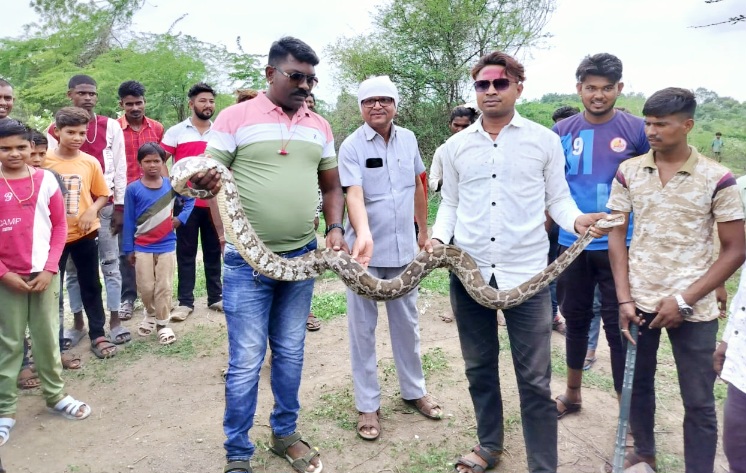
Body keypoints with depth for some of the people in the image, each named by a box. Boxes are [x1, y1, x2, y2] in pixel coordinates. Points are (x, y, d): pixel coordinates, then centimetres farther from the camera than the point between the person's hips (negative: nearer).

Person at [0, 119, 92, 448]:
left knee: (47, 337, 11)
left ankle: (55, 395, 26)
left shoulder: (46, 180, 0)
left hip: (45, 273, 2)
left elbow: (59, 225, 3)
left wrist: (50, 268, -5)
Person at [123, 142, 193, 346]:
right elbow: (129, 221, -2)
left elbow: (190, 200, 14)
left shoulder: (171, 184, -3)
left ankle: (163, 323, 17)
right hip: (142, 248, 0)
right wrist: (128, 249, -1)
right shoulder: (133, 189, -7)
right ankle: (150, 315, 33)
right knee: (145, 287, 8)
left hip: (166, 246, 1)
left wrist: (180, 218, -1)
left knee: (164, 287, 5)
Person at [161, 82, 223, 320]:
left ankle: (216, 297, 19)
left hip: (215, 202, 2)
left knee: (214, 251, 9)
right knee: (186, 252, 3)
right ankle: (185, 302, 9)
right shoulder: (176, 131, 2)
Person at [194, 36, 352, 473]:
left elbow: (332, 186, 14)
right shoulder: (235, 117, -4)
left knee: (291, 353, 15)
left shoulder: (319, 126, 10)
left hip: (302, 257, 5)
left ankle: (285, 434, 33)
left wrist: (335, 229, -3)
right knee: (246, 361, 0)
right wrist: (203, 182, -28)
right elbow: (206, 175, -4)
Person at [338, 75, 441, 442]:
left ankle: (414, 390, 34)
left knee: (407, 323, 16)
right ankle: (368, 405, 19)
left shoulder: (408, 139, 5)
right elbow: (354, 194, -24)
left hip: (403, 248, 4)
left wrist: (424, 229, 19)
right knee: (363, 328, 5)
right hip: (366, 250, -4)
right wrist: (363, 233, -41)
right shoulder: (352, 146, -10)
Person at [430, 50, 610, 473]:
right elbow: (450, 204, 12)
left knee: (535, 379, 2)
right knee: (479, 367, 17)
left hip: (525, 272, -2)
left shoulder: (545, 140, 2)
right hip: (468, 272, 3)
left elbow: (558, 199, 5)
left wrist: (576, 219, -16)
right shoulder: (456, 146, 8)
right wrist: (438, 238, -5)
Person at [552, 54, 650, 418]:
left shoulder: (637, 129, -5)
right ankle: (572, 394, 35)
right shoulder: (562, 131, 1)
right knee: (575, 320, 16)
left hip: (620, 247, -3)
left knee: (620, 328, 3)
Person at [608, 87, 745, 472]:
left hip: (693, 308, -2)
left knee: (699, 402, 6)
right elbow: (617, 236, 3)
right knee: (638, 383, 17)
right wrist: (624, 298, -4)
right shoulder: (629, 172, 1)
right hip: (638, 301, 3)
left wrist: (684, 300, -11)